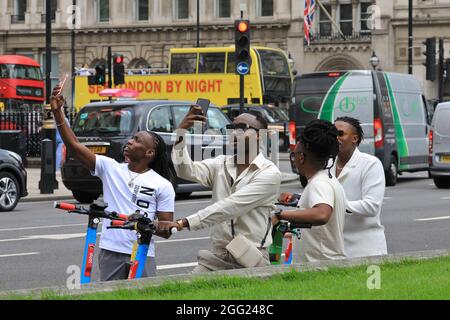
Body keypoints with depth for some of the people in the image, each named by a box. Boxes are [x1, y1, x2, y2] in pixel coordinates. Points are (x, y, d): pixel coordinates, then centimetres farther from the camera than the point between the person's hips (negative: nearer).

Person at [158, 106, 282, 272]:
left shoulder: (269, 173, -9)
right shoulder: (221, 164, 11)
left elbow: (230, 207, -18)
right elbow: (187, 170, -6)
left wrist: (184, 223, -24)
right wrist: (181, 134, -21)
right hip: (217, 257, 5)